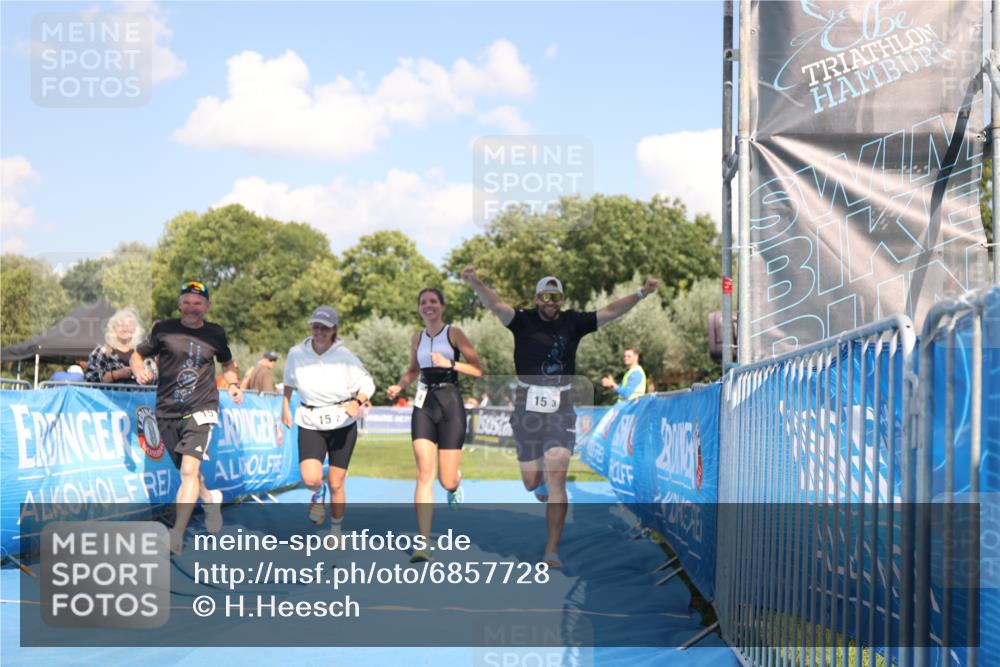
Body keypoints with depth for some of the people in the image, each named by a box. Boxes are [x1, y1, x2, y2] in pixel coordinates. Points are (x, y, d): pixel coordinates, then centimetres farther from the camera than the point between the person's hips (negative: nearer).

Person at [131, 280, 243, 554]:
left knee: (189, 470, -19)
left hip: (201, 410, -2)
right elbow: (137, 354, 8)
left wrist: (233, 384, 7)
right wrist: (139, 371, -14)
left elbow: (228, 363, 25)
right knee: (187, 472, 12)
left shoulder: (215, 333, 8)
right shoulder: (163, 329, 3)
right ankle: (211, 499, 44)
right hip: (167, 411, 2)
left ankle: (176, 536, -21)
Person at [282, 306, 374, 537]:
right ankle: (318, 493, 17)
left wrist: (357, 402, -22)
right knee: (310, 479, -21)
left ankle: (336, 530, 27)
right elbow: (289, 379, 18)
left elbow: (367, 383, -3)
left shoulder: (344, 356, -10)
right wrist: (285, 405, 20)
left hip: (342, 423, -1)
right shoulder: (296, 353, -3)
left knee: (336, 484, 4)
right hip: (310, 424, 1)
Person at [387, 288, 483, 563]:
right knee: (424, 474, -11)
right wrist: (399, 386, 8)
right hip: (424, 405, 3)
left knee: (447, 480, -1)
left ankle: (455, 487, 41)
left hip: (450, 404, -3)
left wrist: (450, 363, -17)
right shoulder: (417, 338, 10)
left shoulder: (454, 333, -2)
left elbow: (478, 370, -4)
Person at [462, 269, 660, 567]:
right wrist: (476, 283, -36)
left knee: (556, 478, -11)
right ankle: (542, 478, 48)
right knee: (531, 482, 7)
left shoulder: (573, 322, 3)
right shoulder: (523, 321, -2)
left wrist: (641, 293, -9)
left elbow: (609, 312, 1)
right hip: (528, 408, 0)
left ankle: (552, 551, -7)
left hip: (561, 411, 0)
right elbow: (496, 305, -18)